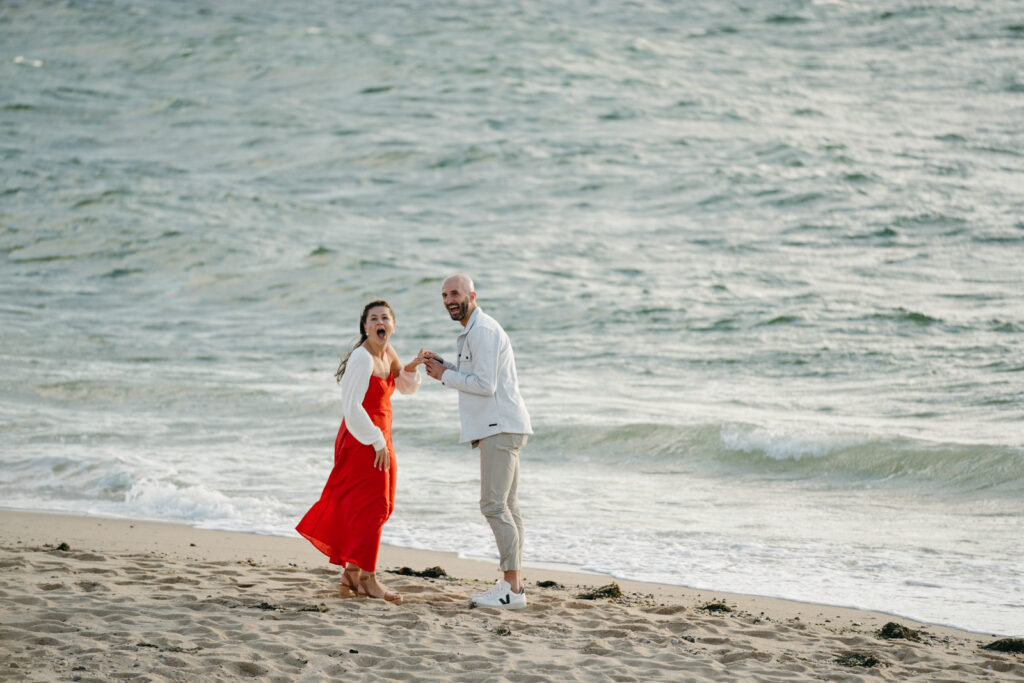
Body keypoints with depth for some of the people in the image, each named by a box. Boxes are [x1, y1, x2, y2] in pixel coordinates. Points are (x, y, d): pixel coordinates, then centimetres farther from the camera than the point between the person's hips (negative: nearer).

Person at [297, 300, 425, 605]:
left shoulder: (388, 354, 9)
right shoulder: (362, 357, -18)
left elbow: (407, 388, 24)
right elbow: (352, 407, -23)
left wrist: (411, 369, 2)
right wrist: (378, 442, -19)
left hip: (379, 438, 9)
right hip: (362, 439, -9)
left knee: (379, 508, 13)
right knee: (371, 505, -8)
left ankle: (351, 574, 22)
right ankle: (367, 579, -3)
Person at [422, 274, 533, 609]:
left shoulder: (482, 331, -14)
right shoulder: (475, 330, 20)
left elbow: (485, 384, -20)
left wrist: (445, 375, -8)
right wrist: (442, 365, 13)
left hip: (500, 427, -11)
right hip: (500, 427, 11)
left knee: (494, 505, -12)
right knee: (507, 506, 11)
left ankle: (512, 588, -14)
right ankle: (513, 583, 13)